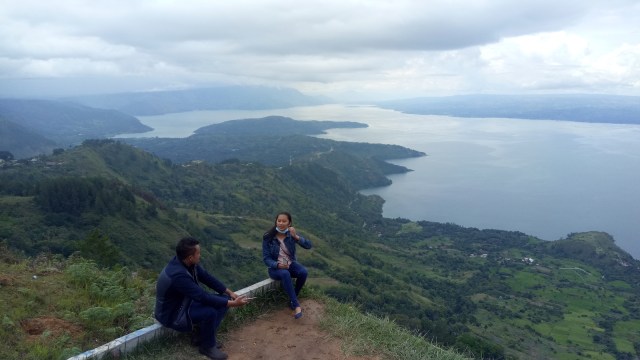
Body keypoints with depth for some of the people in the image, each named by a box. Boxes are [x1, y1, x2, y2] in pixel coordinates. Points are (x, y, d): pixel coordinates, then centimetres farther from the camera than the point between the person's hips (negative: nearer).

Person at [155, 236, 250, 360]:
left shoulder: (187, 262, -11)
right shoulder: (177, 275, -37)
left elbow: (206, 277, 1)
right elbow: (203, 297, -35)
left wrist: (229, 292, -4)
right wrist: (233, 303, -28)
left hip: (186, 301, 9)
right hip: (172, 314, -9)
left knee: (224, 300, -2)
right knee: (210, 312, -30)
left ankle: (203, 337, 11)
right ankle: (207, 346, -4)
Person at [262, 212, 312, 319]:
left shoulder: (291, 234, -7)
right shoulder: (268, 237, -13)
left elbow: (308, 245, -16)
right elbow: (266, 258, -10)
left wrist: (296, 237, -32)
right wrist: (277, 265, -29)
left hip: (290, 263, 3)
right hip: (275, 267, -3)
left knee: (303, 272, -28)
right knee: (285, 274, -37)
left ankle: (292, 300, -8)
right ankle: (296, 305, -31)